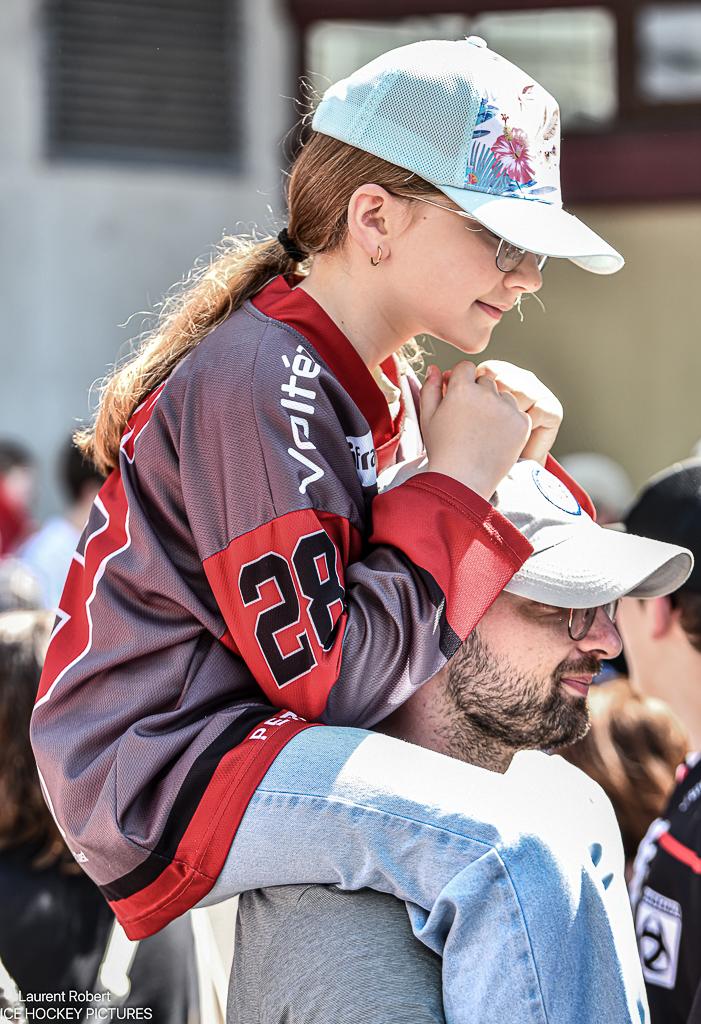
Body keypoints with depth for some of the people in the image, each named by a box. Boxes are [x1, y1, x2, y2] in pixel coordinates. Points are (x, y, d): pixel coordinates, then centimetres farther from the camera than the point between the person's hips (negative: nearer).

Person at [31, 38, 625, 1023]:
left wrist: (509, 470, -1)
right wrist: (460, 482, -16)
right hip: (165, 768, -11)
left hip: (252, 734, 11)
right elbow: (329, 676, -23)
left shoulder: (384, 386, 12)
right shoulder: (260, 385, -20)